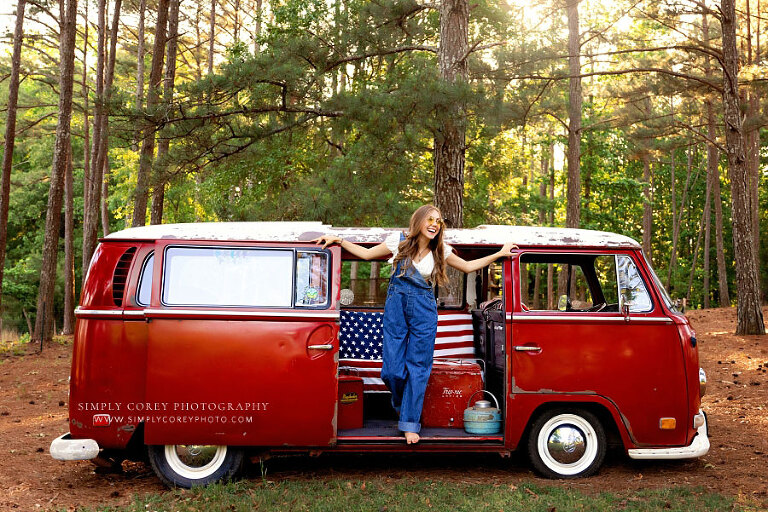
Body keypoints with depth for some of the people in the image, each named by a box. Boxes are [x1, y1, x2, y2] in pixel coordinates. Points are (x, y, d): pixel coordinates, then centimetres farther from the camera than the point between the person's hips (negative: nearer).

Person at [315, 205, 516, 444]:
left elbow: (468, 266, 17)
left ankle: (410, 423, 12)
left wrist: (499, 254, 13)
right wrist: (338, 240, 3)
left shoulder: (440, 251, 7)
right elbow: (366, 254, 8)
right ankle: (401, 404, 30)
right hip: (396, 305, -1)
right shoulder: (399, 241, 1)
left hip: (424, 310, 1)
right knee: (392, 368, -2)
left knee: (418, 367, 1)